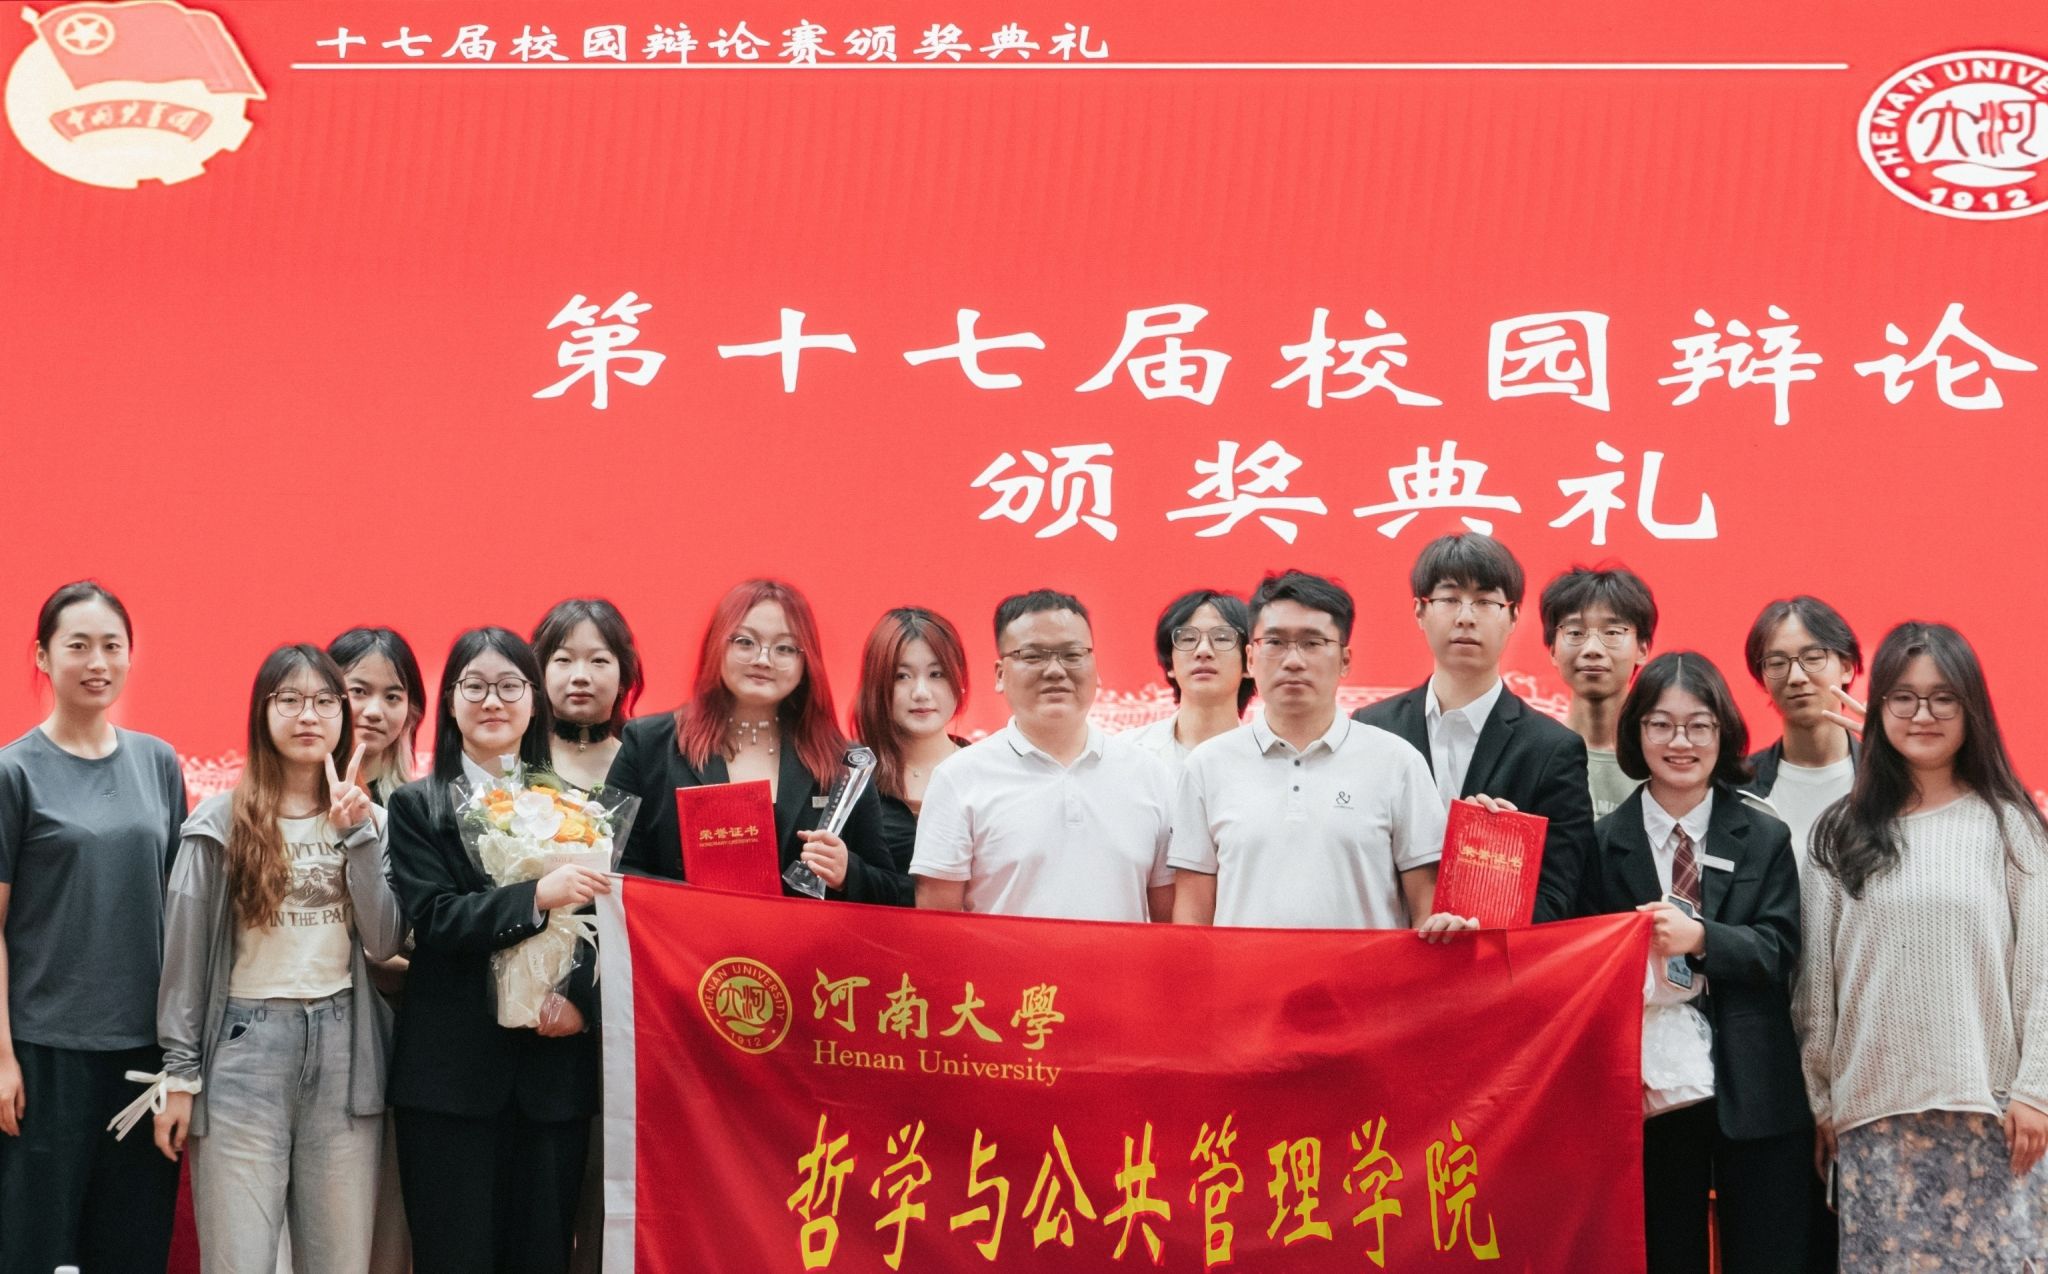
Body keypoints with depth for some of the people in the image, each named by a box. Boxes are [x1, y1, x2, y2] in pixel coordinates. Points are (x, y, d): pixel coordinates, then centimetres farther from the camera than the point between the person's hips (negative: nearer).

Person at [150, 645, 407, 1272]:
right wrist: (179, 1073, -1)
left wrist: (355, 833, -8)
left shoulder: (369, 820, 10)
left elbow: (383, 940, -2)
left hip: (344, 1048, 3)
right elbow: (184, 951, 2)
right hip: (246, 1045, -3)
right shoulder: (222, 820, 1)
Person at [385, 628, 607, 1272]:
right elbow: (431, 917, -8)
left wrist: (581, 999, -11)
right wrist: (537, 897, -21)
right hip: (452, 1069, -2)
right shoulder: (418, 806, 5)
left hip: (555, 1064, 2)